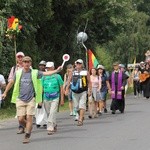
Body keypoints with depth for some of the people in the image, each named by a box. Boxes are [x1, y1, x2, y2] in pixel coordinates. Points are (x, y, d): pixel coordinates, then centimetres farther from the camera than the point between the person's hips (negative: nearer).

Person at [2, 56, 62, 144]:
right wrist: (5, 92, 22)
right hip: (20, 99, 2)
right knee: (21, 119, -2)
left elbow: (46, 73, -9)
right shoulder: (18, 73, 5)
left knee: (29, 118, -6)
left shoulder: (35, 73, 1)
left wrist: (56, 70, -22)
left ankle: (27, 136, 5)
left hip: (31, 99, -2)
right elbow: (11, 83, 17)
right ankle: (28, 128, 28)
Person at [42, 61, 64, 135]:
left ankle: (50, 128, -15)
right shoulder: (44, 77, 9)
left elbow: (61, 88, 3)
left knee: (52, 113, -15)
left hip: (55, 98, -4)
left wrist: (62, 99, -1)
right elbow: (41, 88, 11)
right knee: (48, 114, 11)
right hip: (46, 98, 4)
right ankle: (54, 126, 31)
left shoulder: (57, 76, 2)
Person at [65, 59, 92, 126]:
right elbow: (69, 81, 4)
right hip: (75, 92, 3)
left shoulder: (86, 72, 2)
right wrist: (67, 89, -8)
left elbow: (89, 82, 6)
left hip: (83, 92, -3)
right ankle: (81, 116, 34)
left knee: (82, 106, -12)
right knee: (76, 107, 9)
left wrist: (90, 90, 0)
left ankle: (80, 120, -13)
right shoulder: (73, 73, 6)